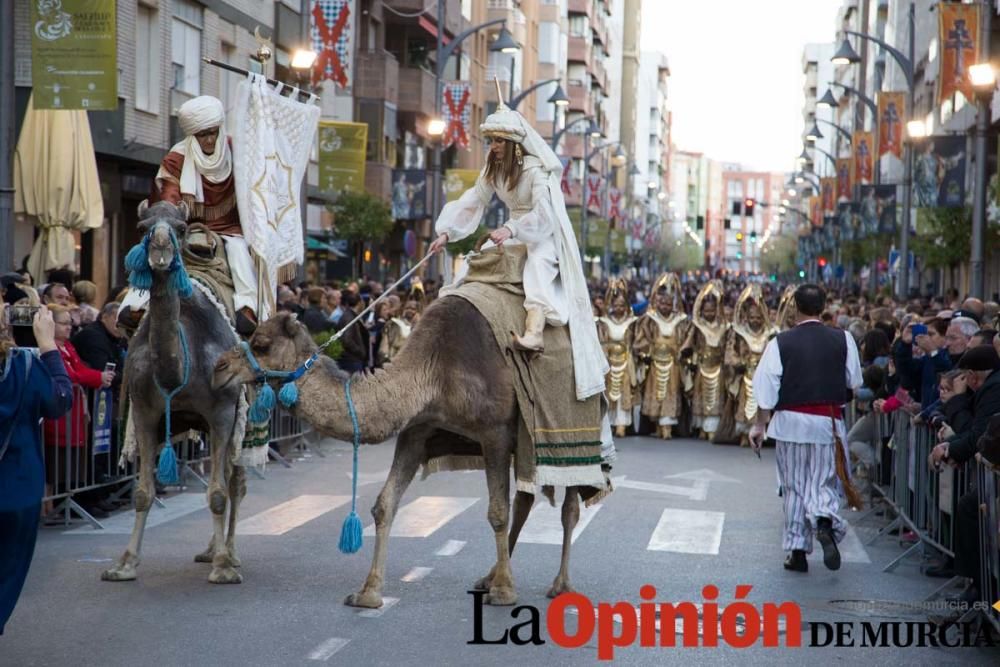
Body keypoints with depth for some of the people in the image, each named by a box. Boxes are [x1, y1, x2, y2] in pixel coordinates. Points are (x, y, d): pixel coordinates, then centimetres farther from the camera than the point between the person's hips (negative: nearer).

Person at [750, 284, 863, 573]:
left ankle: (797, 551, 13)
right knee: (824, 482, 7)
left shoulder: (780, 343, -5)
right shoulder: (843, 340, -3)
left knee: (794, 487, 11)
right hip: (828, 422, 0)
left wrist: (760, 424, 2)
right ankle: (825, 523, -24)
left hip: (790, 420, 0)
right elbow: (854, 382, 6)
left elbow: (766, 388, -5)